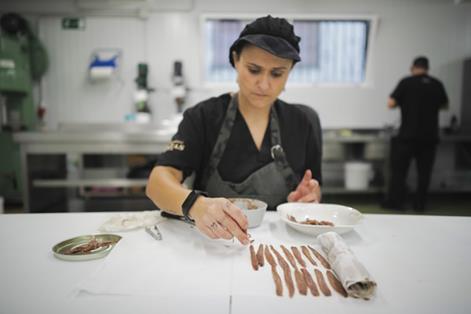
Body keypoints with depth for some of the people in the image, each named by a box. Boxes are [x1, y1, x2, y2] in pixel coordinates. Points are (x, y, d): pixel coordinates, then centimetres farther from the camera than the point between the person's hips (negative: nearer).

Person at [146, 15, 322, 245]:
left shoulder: (303, 121, 1)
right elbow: (158, 181, -18)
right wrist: (196, 205, -39)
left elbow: (314, 195, 10)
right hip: (209, 240, -3)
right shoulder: (203, 117, -7)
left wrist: (307, 201, -14)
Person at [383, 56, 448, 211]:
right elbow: (444, 105, 19)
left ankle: (396, 201, 9)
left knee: (399, 169, 6)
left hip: (408, 135, -3)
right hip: (429, 136, 4)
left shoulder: (406, 82, -6)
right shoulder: (437, 84, 5)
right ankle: (420, 203, 17)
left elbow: (391, 104, -9)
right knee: (424, 171, 11)